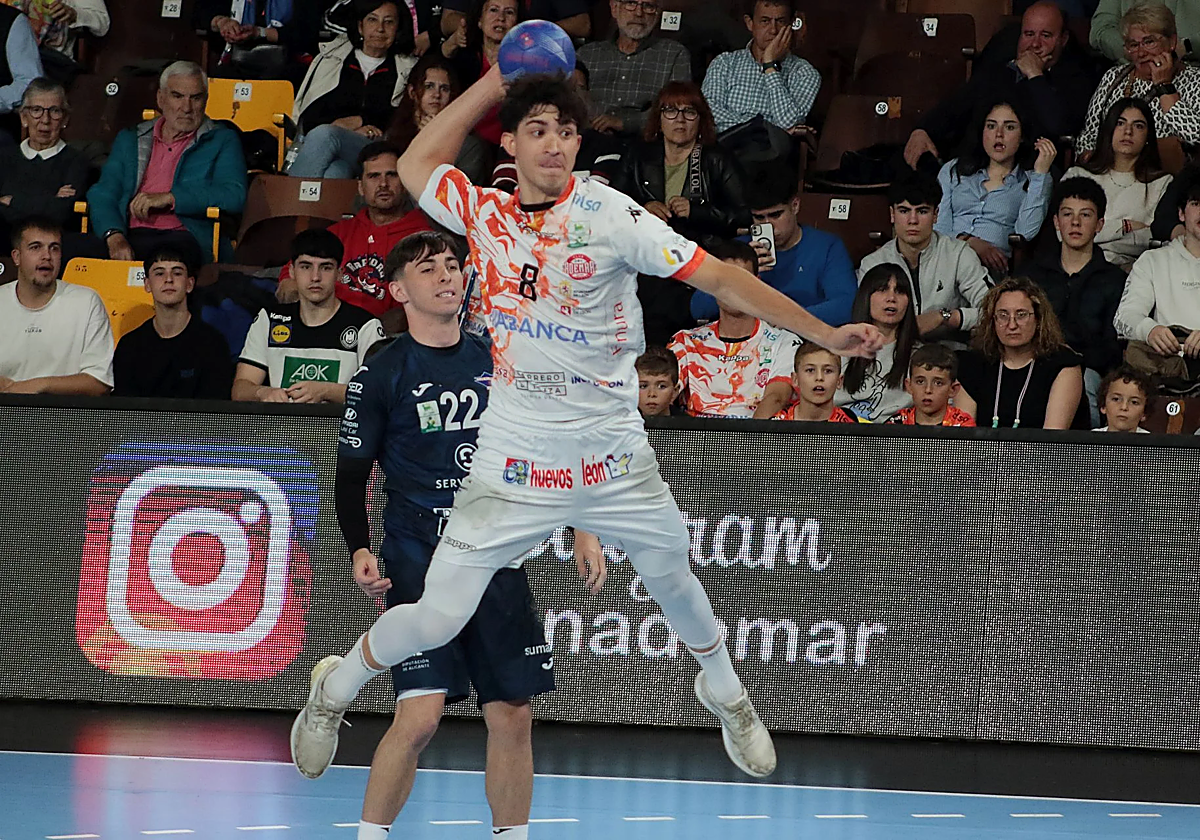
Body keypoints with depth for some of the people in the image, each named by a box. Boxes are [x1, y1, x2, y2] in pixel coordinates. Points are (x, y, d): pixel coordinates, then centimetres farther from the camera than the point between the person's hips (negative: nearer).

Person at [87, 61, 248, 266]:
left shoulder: (222, 141, 16)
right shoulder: (130, 140, 25)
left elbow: (234, 196, -2)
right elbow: (103, 194, 12)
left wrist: (168, 198, -10)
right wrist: (114, 236, -11)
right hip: (133, 235, 2)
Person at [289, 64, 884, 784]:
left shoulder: (609, 215, -9)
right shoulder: (484, 213, 0)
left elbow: (719, 277, -11)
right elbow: (418, 163, 19)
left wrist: (826, 334, -17)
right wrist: (497, 81, 12)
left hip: (615, 459, 0)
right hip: (514, 467, 0)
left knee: (672, 578, 14)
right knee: (435, 622, -5)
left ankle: (725, 691, 44)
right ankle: (337, 688, 22)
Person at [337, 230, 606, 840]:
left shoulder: (495, 361, 11)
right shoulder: (383, 372, -1)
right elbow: (351, 475, 0)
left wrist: (581, 531, 11)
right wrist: (360, 551, -14)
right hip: (418, 559, -4)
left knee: (512, 716, 2)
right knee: (419, 716, -15)